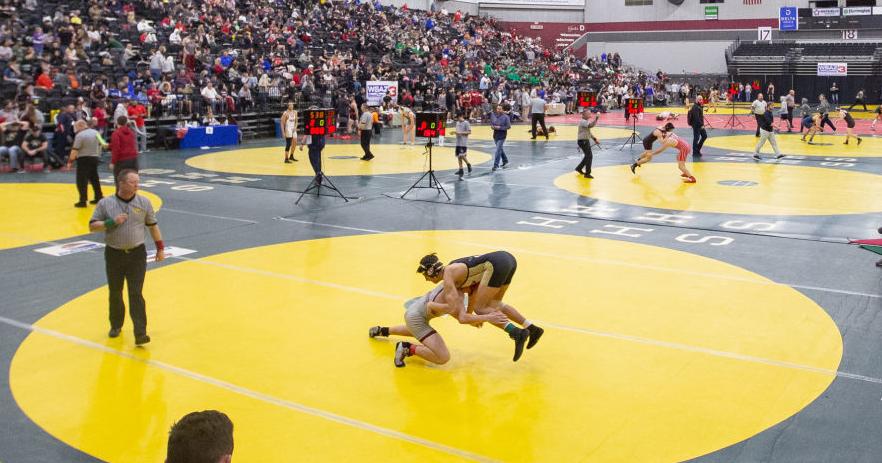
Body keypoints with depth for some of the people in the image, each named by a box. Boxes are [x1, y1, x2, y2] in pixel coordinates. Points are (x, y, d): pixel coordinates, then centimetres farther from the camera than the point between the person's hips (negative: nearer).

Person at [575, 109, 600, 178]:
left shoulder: (586, 122, 14)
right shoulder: (583, 122, -18)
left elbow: (588, 132, 22)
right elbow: (591, 125, -37)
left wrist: (594, 139, 18)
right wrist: (596, 118, -35)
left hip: (586, 141, 10)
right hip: (582, 141, -10)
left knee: (587, 156, 19)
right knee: (589, 156, -10)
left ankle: (579, 168, 33)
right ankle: (587, 173, -6)